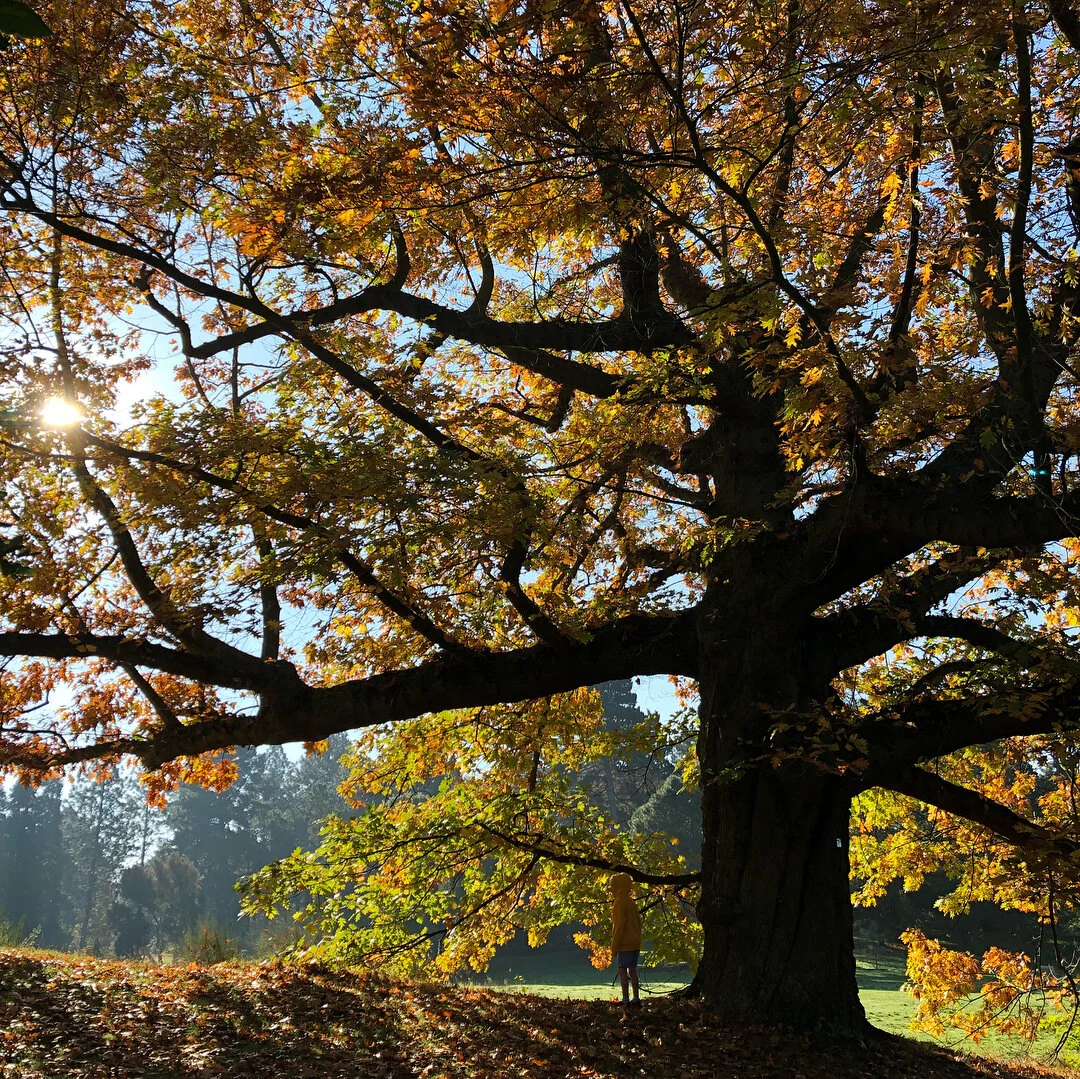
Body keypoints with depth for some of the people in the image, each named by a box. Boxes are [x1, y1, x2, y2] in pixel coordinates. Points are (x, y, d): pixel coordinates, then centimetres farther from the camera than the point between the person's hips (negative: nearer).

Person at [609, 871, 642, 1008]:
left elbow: (619, 925, -17)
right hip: (635, 943, 9)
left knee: (622, 970, -6)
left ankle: (626, 1000, -8)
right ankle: (636, 998, 12)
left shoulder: (619, 902, -12)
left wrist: (614, 947, -15)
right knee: (632, 970, 11)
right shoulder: (632, 902, 15)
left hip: (625, 944, -9)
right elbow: (638, 923, 19)